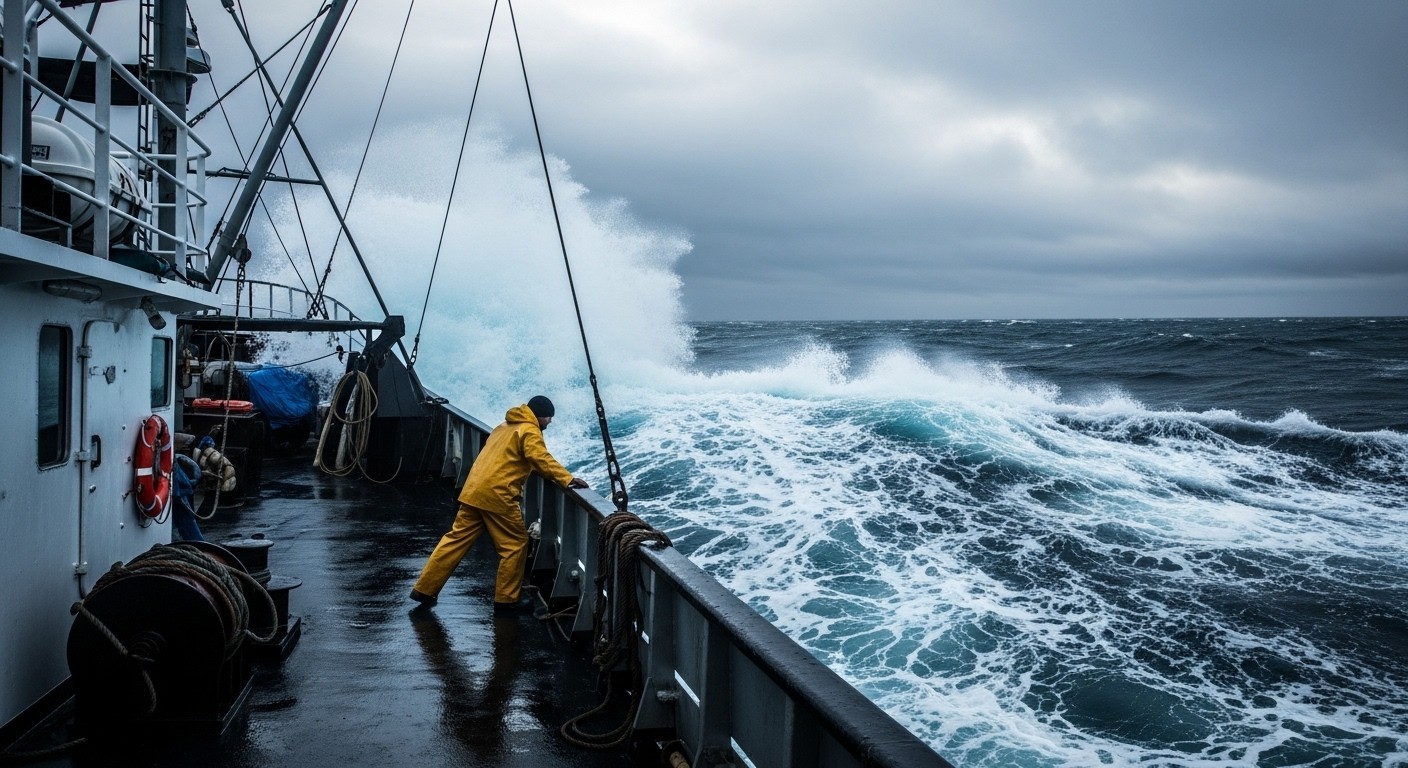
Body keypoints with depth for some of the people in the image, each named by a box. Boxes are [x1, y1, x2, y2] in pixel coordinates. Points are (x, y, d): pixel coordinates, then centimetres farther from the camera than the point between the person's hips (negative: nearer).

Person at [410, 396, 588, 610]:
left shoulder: (507, 425, 24)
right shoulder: (529, 430, -6)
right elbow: (541, 459, -22)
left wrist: (559, 476, 25)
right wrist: (567, 479, -26)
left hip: (473, 491, 9)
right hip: (497, 495, -9)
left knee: (457, 539, 11)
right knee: (516, 544, 4)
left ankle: (424, 589, 13)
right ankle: (506, 598, 8)